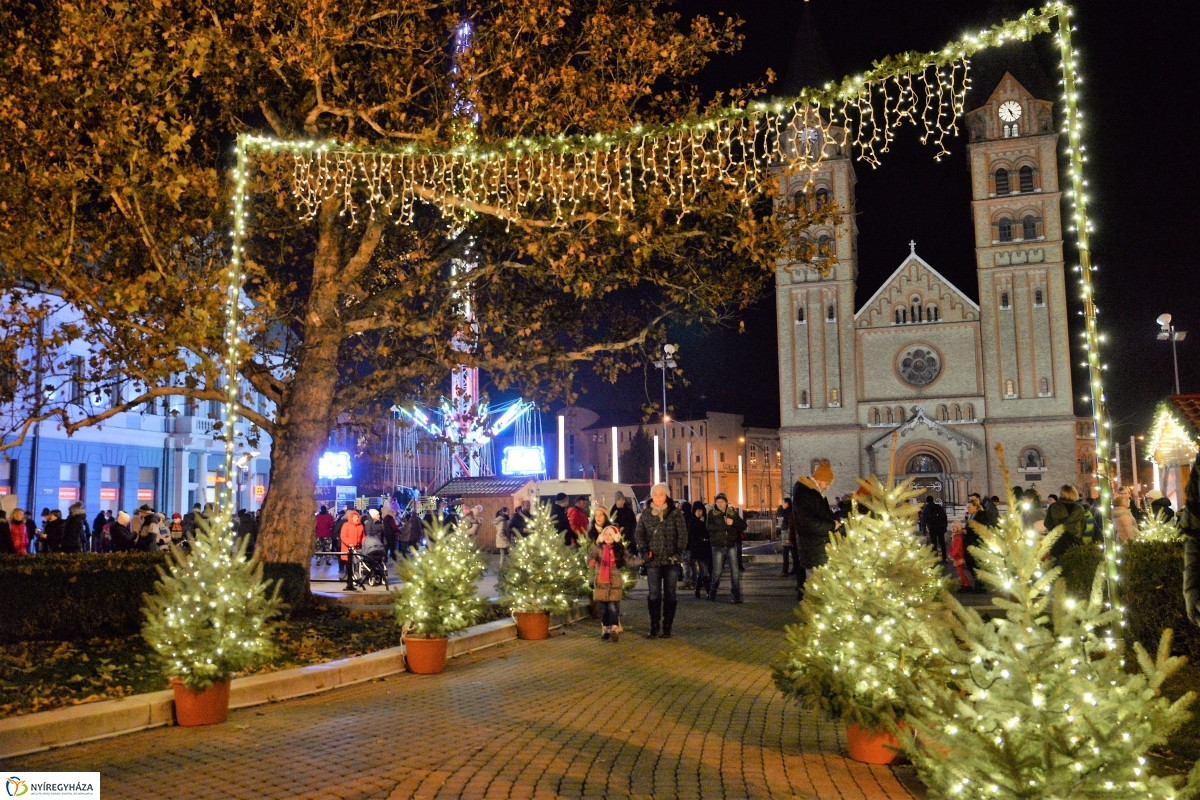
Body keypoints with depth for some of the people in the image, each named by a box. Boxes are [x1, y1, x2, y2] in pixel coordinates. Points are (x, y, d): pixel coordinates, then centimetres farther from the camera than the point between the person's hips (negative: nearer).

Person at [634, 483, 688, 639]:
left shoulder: (675, 513, 0)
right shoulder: (646, 513, 5)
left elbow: (683, 534, -3)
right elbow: (639, 534, 5)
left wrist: (678, 552, -13)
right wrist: (644, 550, -10)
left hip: (671, 560, -1)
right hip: (653, 560, 1)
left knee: (670, 594, 5)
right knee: (654, 594, -1)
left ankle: (667, 627, 13)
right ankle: (654, 627, 6)